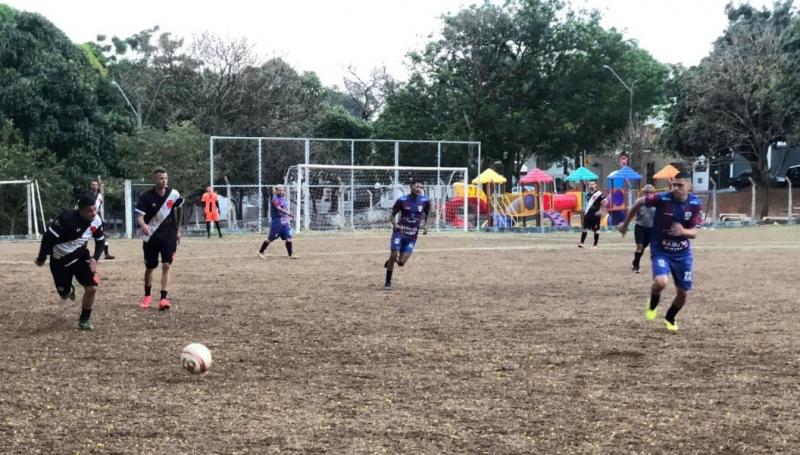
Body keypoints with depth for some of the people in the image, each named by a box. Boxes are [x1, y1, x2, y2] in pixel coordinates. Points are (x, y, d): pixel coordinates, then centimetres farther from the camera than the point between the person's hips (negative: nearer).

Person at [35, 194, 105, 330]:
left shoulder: (96, 221, -14)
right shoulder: (67, 219, -32)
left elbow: (100, 241, 2)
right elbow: (49, 236, -25)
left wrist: (95, 259, -12)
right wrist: (42, 258, -16)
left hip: (81, 256, 4)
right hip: (60, 261, -4)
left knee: (92, 288, -11)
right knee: (65, 295, 5)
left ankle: (84, 319, 11)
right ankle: (69, 290, 46)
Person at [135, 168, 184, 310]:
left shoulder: (174, 194, -8)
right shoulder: (146, 196, -16)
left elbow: (178, 210, 12)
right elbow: (139, 216, -22)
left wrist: (178, 229, 15)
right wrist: (143, 226, -45)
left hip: (169, 236, 1)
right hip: (151, 237, -1)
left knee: (166, 266, -11)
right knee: (149, 268, 10)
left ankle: (163, 298, -10)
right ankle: (147, 296, 30)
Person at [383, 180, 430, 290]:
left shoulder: (425, 201, -2)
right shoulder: (402, 200, -8)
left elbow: (426, 215, 14)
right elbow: (392, 216, -1)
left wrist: (425, 226, -5)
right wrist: (395, 225, -22)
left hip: (412, 236, 2)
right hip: (399, 232, -2)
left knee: (401, 262, -4)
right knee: (394, 255, -14)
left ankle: (390, 262, 33)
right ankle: (388, 282, 3)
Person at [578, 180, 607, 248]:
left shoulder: (598, 193, -9)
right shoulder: (588, 193, 13)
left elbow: (605, 201, -14)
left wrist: (600, 211, -15)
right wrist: (585, 209, 16)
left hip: (595, 214, -6)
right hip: (587, 214, 6)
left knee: (596, 230, 4)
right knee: (584, 228, -1)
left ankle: (595, 244, 11)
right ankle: (581, 243, -1)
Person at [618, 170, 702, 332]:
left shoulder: (695, 203, -13)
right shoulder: (662, 198, -21)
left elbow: (694, 233, -14)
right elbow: (639, 202, -4)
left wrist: (683, 231, -38)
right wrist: (625, 223, 6)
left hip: (682, 253, 3)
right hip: (660, 251, -3)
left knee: (683, 293, 9)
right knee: (660, 282, -29)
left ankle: (670, 318, 41)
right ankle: (652, 304, 7)